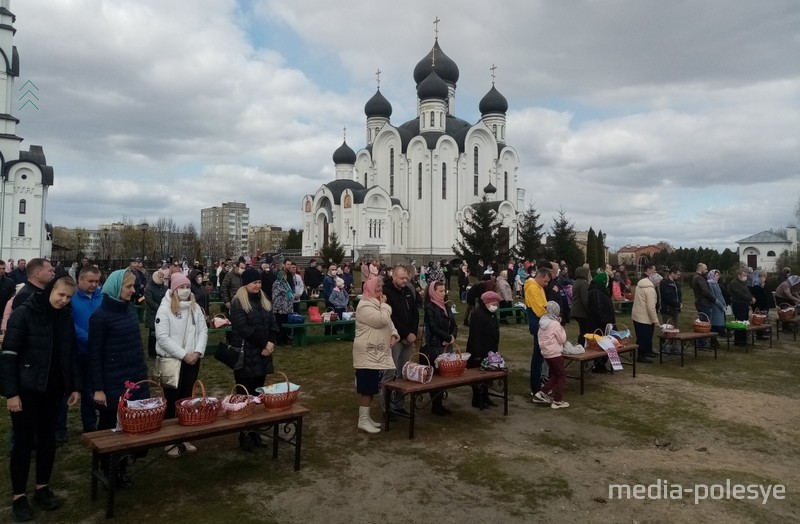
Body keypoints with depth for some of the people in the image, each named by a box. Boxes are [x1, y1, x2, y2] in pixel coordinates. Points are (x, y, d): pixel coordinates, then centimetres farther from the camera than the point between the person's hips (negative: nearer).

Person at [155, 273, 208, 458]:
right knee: (172, 400, 5)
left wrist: (197, 352, -11)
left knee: (186, 399, 13)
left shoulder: (195, 307, 5)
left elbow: (203, 330, 4)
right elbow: (162, 337, -16)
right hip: (170, 361, -5)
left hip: (192, 361, 5)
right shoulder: (165, 309, -10)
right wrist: (183, 354, -18)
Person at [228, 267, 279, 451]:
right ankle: (244, 434, 8)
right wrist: (263, 345, -14)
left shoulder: (264, 301, 14)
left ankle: (255, 431, 20)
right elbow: (243, 328, -17)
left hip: (262, 355, 6)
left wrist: (271, 342, -9)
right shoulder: (238, 303, -8)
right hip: (245, 356, -6)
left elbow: (273, 324, 9)